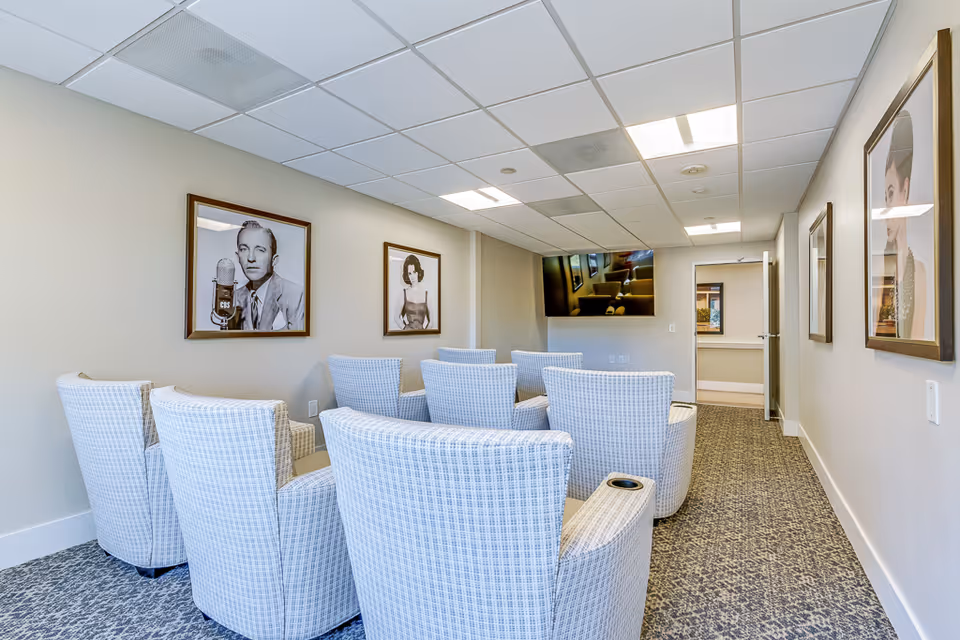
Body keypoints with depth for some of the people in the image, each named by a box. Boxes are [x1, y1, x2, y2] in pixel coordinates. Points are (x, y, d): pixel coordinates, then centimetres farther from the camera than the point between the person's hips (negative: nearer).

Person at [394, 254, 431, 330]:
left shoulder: (427, 294, 3)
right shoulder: (403, 293, 4)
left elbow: (431, 320, 9)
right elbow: (396, 317, 9)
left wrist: (425, 329, -3)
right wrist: (405, 328, -2)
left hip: (422, 333, 0)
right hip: (407, 333, 0)